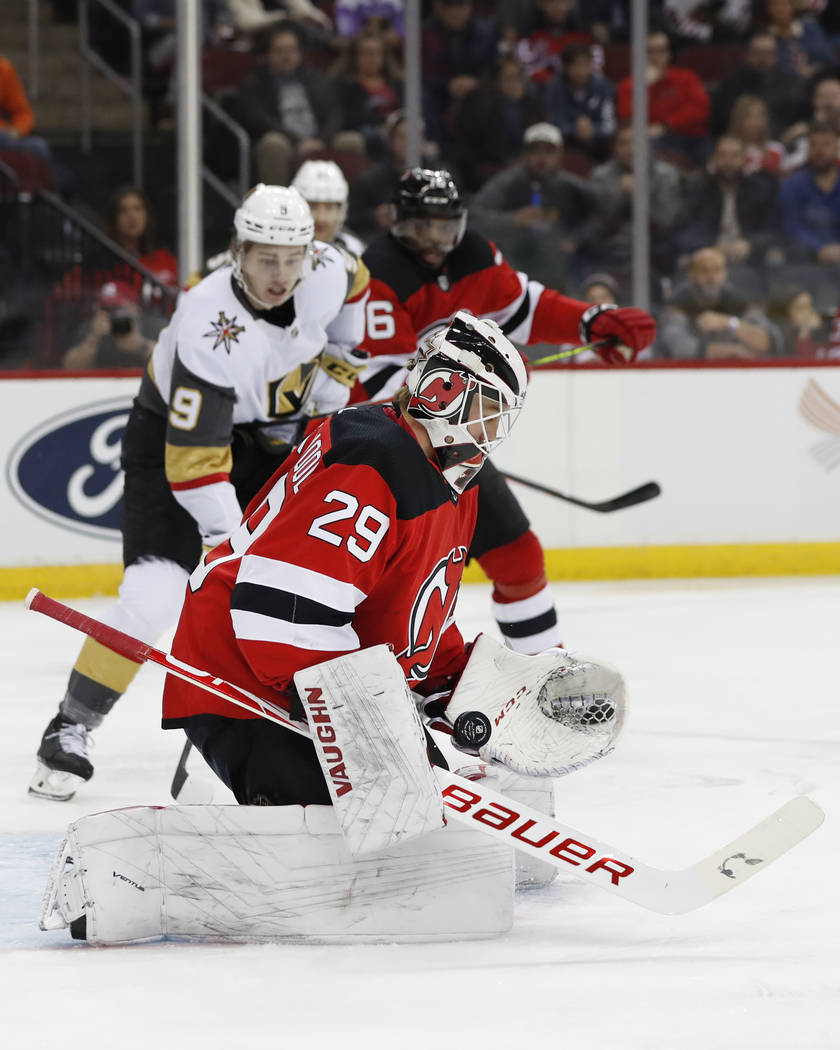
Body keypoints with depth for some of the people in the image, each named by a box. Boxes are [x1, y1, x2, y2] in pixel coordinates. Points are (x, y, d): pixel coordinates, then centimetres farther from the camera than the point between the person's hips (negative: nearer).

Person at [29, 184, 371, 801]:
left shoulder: (327, 273, -18)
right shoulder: (210, 329, -36)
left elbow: (353, 289, 12)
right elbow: (194, 461, -35)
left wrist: (335, 370, 7)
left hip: (264, 432, 6)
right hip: (173, 433, -6)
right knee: (156, 593, -21)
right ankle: (71, 729, -8)